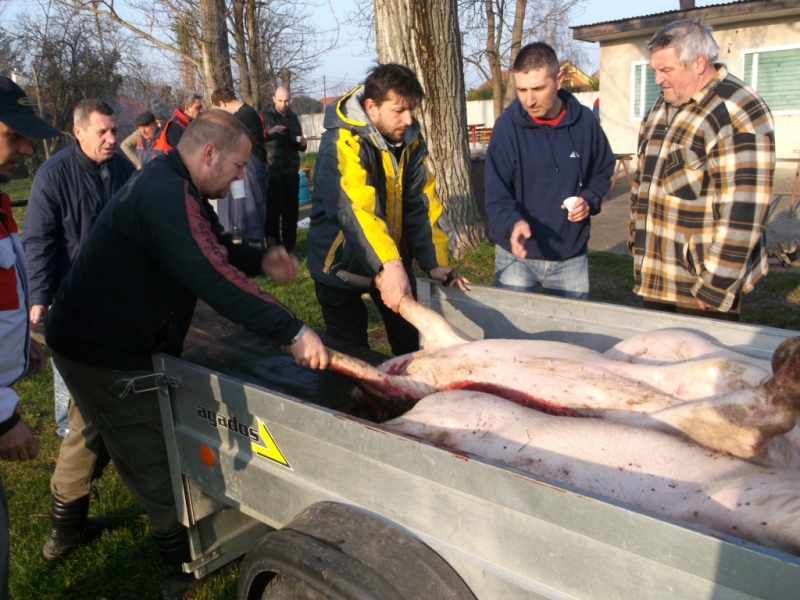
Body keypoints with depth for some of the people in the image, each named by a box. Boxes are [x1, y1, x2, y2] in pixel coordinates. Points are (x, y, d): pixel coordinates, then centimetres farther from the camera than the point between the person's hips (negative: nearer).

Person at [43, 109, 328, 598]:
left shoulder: (169, 186, 7)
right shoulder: (168, 198, -28)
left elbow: (213, 248, 12)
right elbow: (217, 281, -36)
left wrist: (261, 260, -6)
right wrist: (294, 331, -35)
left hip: (84, 337, 11)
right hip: (107, 353, -11)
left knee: (90, 433, 28)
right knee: (152, 460, 1)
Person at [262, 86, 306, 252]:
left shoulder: (293, 118, 16)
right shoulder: (266, 117, 2)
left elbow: (301, 147, 25)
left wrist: (303, 143, 3)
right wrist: (269, 132, -25)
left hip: (292, 172, 5)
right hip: (273, 173, -5)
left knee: (291, 211, 7)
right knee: (273, 211, -6)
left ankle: (289, 249, 15)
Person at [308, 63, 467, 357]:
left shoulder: (409, 138, -4)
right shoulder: (342, 142, -24)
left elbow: (421, 204, -4)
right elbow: (354, 209, -38)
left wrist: (434, 262, -13)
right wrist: (390, 265, -51)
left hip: (394, 260, 5)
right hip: (342, 263, -5)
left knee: (412, 344, 11)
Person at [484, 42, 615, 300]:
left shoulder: (585, 121, -5)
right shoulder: (507, 126, -12)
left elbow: (603, 172, 12)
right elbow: (496, 196, -16)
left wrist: (590, 200, -8)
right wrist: (514, 222, -36)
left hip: (571, 257, 3)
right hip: (517, 256, -2)